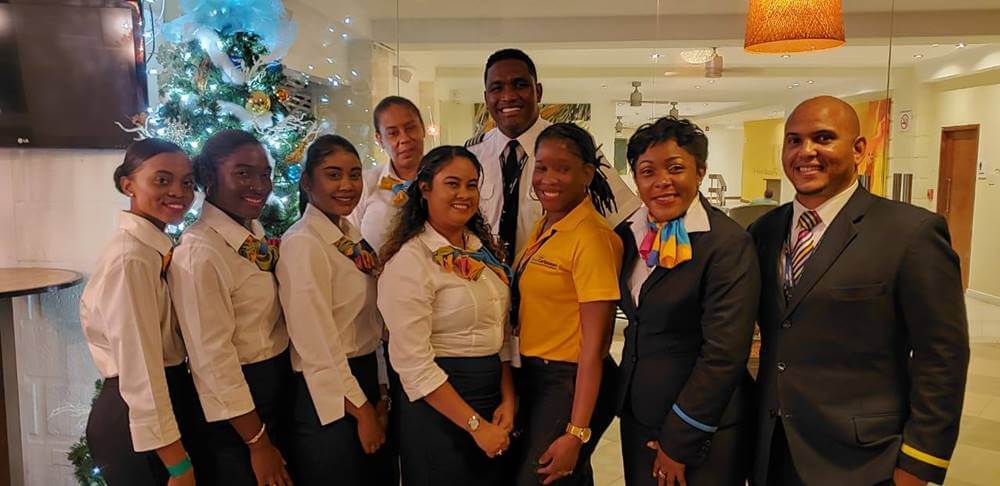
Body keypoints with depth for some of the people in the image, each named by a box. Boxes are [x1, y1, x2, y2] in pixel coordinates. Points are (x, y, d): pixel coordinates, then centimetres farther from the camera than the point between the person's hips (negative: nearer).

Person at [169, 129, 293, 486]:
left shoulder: (256, 233, 4)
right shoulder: (200, 252, -22)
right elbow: (213, 358, -22)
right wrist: (258, 443, -18)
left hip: (279, 390, 8)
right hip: (235, 407, -8)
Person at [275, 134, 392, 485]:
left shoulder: (350, 233, 5)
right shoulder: (302, 244, -19)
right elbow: (318, 347, -22)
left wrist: (375, 394, 9)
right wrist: (362, 411, -15)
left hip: (365, 376, 8)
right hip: (327, 397, -8)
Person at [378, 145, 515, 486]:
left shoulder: (483, 248, 6)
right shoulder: (409, 261, -16)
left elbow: (501, 333, 9)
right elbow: (413, 362, -19)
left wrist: (508, 400, -3)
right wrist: (475, 425, -16)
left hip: (495, 395, 7)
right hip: (439, 408, -7)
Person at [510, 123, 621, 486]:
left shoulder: (592, 236, -19)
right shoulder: (542, 227, 4)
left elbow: (594, 344, -20)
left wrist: (576, 433, -20)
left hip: (571, 384, -7)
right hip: (532, 376, 7)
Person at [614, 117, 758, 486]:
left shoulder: (729, 243, -18)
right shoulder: (628, 234, 2)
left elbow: (724, 354, -20)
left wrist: (679, 441, -16)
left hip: (702, 427, -6)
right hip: (636, 414, 6)